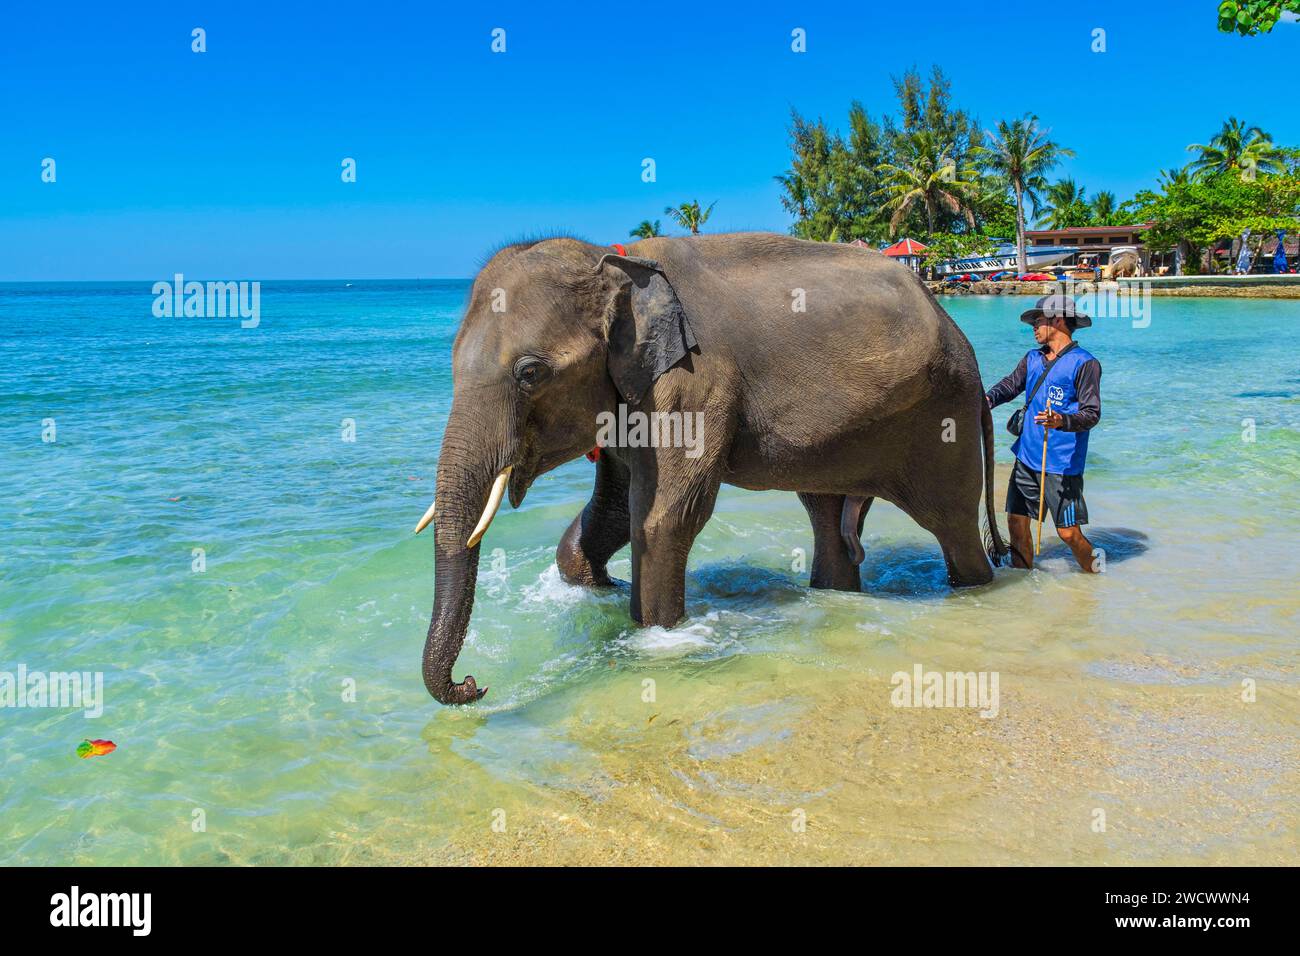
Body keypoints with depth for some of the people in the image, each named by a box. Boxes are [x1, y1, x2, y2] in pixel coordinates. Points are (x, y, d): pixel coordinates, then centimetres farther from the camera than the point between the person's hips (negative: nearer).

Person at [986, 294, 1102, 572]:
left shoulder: (1085, 363, -8)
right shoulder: (1033, 358, 14)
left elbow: (1092, 413, -14)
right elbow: (1010, 385, 9)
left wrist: (1062, 421, -33)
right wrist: (988, 399, -13)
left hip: (1061, 463, -7)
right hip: (1026, 456, 7)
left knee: (1068, 533, -4)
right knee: (1017, 520, 9)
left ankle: (1094, 575, 20)